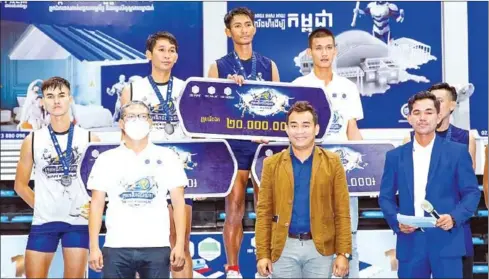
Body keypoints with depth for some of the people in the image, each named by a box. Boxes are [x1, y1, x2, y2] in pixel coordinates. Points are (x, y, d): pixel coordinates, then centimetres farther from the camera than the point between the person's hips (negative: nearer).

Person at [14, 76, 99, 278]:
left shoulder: (89, 139, 2)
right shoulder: (32, 140, 4)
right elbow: (20, 184, 11)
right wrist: (40, 206, 2)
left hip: (78, 221, 0)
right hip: (43, 221, 1)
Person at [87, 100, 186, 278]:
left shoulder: (167, 157, 7)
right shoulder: (106, 159, 7)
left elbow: (178, 202, 4)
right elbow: (97, 204, 5)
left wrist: (180, 244, -4)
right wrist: (94, 247, -3)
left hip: (157, 247, 0)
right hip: (116, 248, 0)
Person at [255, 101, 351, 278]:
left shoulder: (332, 162, 3)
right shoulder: (272, 164, 4)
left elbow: (342, 212, 1)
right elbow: (264, 212, 3)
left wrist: (343, 253, -6)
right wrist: (262, 254, -3)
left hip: (320, 248, 0)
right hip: (284, 248, 0)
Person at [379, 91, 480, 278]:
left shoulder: (457, 152, 4)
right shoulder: (395, 156, 10)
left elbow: (472, 192, 2)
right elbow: (386, 197, 11)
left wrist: (454, 217, -15)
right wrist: (397, 221, -8)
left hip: (446, 241, -2)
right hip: (410, 242, 2)